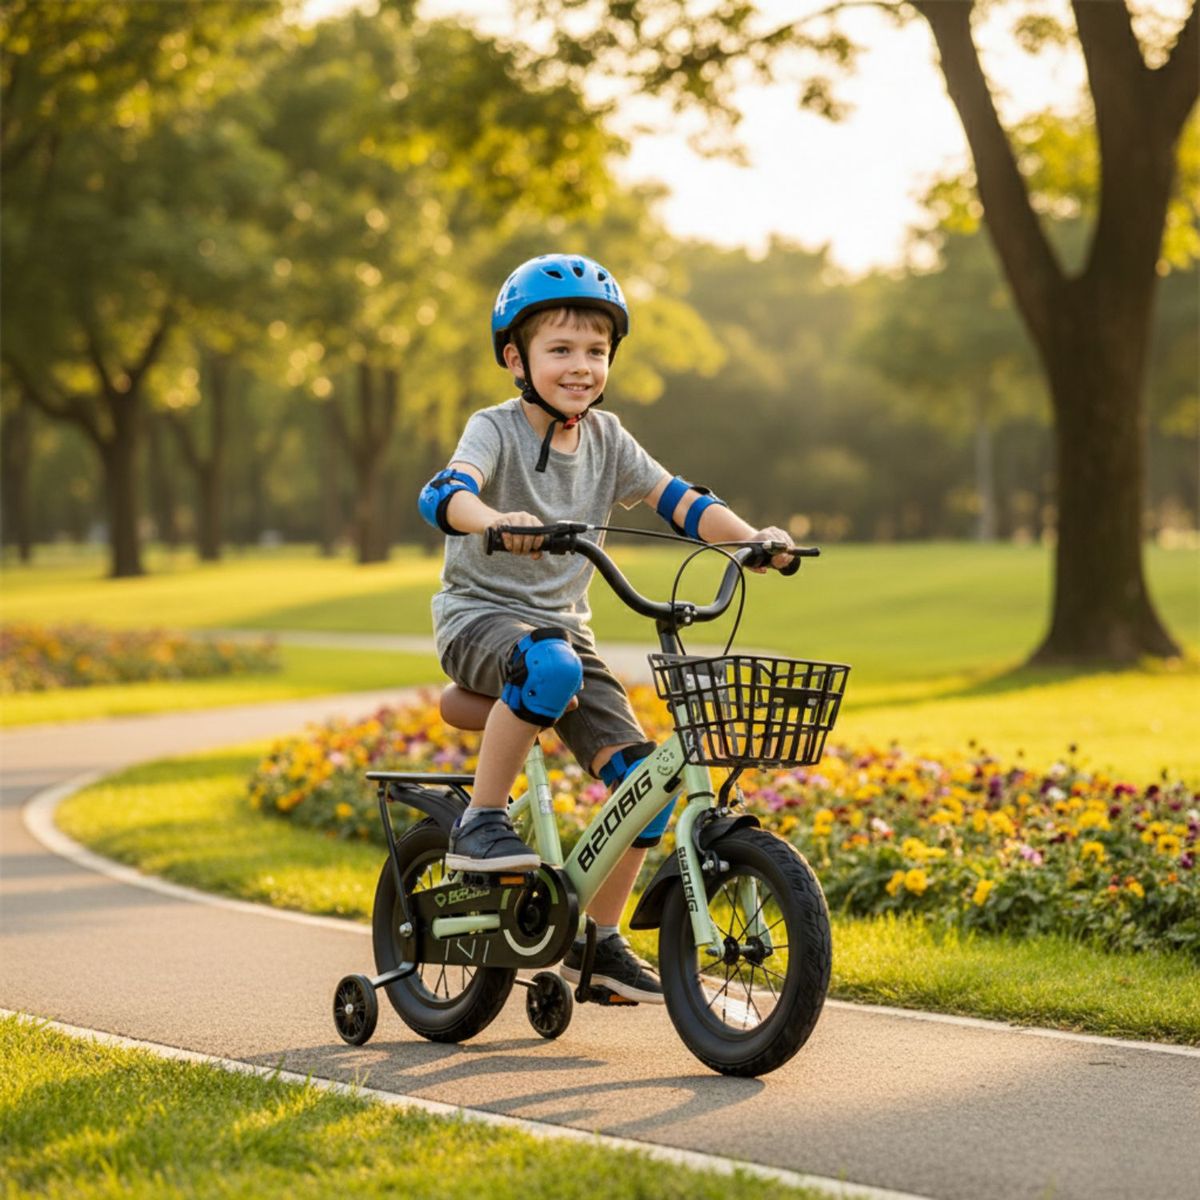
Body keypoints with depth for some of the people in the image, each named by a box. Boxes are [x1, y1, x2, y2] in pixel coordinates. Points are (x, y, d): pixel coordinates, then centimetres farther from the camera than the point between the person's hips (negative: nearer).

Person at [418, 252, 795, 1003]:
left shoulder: (606, 440, 5)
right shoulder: (497, 431, -11)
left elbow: (678, 501, -3)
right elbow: (445, 494, -30)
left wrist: (751, 536, -21)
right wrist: (496, 520, -53)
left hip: (563, 624, 5)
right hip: (480, 616, -5)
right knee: (549, 665, -41)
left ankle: (596, 939, 7)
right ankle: (480, 823, -24)